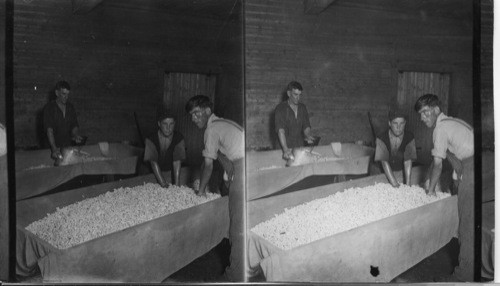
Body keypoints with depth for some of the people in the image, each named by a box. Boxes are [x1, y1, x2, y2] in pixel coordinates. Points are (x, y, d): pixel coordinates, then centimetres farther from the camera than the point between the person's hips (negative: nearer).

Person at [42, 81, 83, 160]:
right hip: (54, 147, -4)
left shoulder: (70, 107, 8)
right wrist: (54, 149, -32)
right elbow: (49, 130, -19)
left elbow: (74, 126, 13)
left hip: (68, 146, 4)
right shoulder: (49, 108, -8)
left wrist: (76, 135, -12)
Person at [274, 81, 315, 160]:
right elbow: (280, 130, -19)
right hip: (286, 148, -4)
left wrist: (308, 136, -14)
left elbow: (306, 126, 11)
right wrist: (285, 149, -33)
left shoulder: (302, 107, 11)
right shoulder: (280, 108, -7)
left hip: (300, 146, 4)